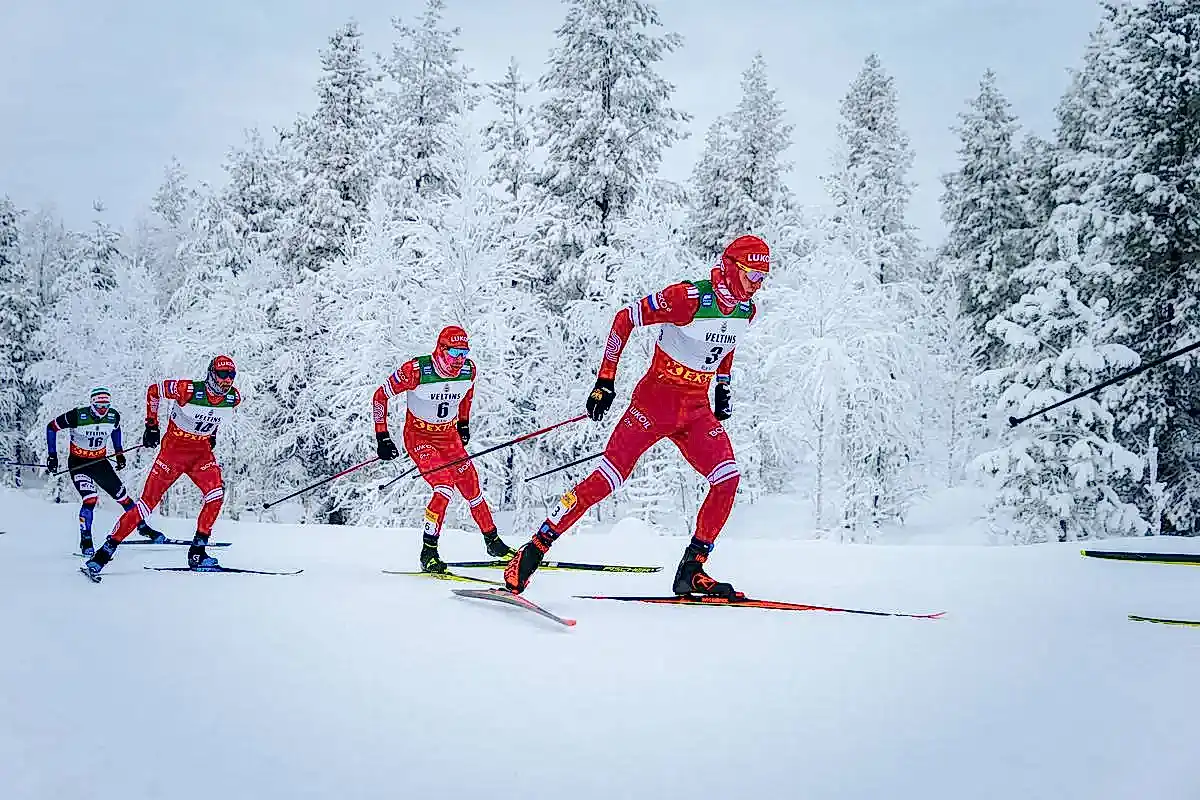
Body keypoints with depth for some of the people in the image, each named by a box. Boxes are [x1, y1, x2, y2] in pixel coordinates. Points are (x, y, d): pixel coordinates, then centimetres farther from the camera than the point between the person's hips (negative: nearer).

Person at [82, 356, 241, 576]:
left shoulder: (234, 398, -7)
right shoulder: (189, 390, -22)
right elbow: (153, 391, -6)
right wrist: (152, 425, -4)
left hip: (202, 450, 4)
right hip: (175, 447, -4)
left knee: (216, 494, -21)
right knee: (149, 500, -7)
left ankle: (197, 552, -12)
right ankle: (107, 549, 3)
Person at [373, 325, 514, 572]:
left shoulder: (469, 370, -10)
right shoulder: (416, 370, -25)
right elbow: (380, 396, -14)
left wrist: (464, 424, 19)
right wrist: (382, 437, -15)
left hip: (449, 436, 5)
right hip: (419, 437, -5)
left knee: (472, 488, 5)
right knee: (445, 488, -22)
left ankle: (492, 541, 26)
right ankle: (428, 553, -11)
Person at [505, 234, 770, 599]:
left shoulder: (745, 310, 4)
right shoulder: (688, 297, -18)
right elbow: (624, 319, -13)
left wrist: (724, 387, 24)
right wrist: (605, 380, -13)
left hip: (697, 409, 6)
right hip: (656, 398, -6)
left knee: (728, 479, -12)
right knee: (608, 478, -11)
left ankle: (692, 570, -2)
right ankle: (534, 550, -1)